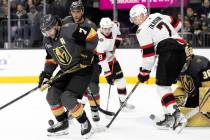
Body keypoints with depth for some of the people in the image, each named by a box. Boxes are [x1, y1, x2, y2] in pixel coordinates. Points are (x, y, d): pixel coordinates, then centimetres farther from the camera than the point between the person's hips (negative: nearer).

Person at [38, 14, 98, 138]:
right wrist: (46, 73, 5)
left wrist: (87, 52, -21)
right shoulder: (47, 41, 2)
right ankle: (62, 122, 20)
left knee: (67, 98, -20)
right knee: (52, 95, 0)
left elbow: (92, 35, -20)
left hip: (83, 69, -8)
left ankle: (85, 123, 0)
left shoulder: (70, 30, -24)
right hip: (65, 71, 8)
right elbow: (51, 58, 15)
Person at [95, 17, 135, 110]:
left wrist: (117, 38, 4)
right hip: (97, 59, -6)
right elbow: (101, 59, -36)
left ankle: (123, 101, 16)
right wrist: (108, 74, -37)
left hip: (110, 57, 6)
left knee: (119, 78, 6)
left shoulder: (113, 27, -20)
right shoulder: (99, 40, -37)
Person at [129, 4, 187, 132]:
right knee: (166, 84, 14)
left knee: (162, 86, -6)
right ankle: (169, 117, 10)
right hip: (181, 51, 8)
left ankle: (177, 116, -20)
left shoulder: (142, 30, -3)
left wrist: (144, 72, 4)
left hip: (168, 54, -8)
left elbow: (148, 53, -5)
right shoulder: (158, 16, 17)